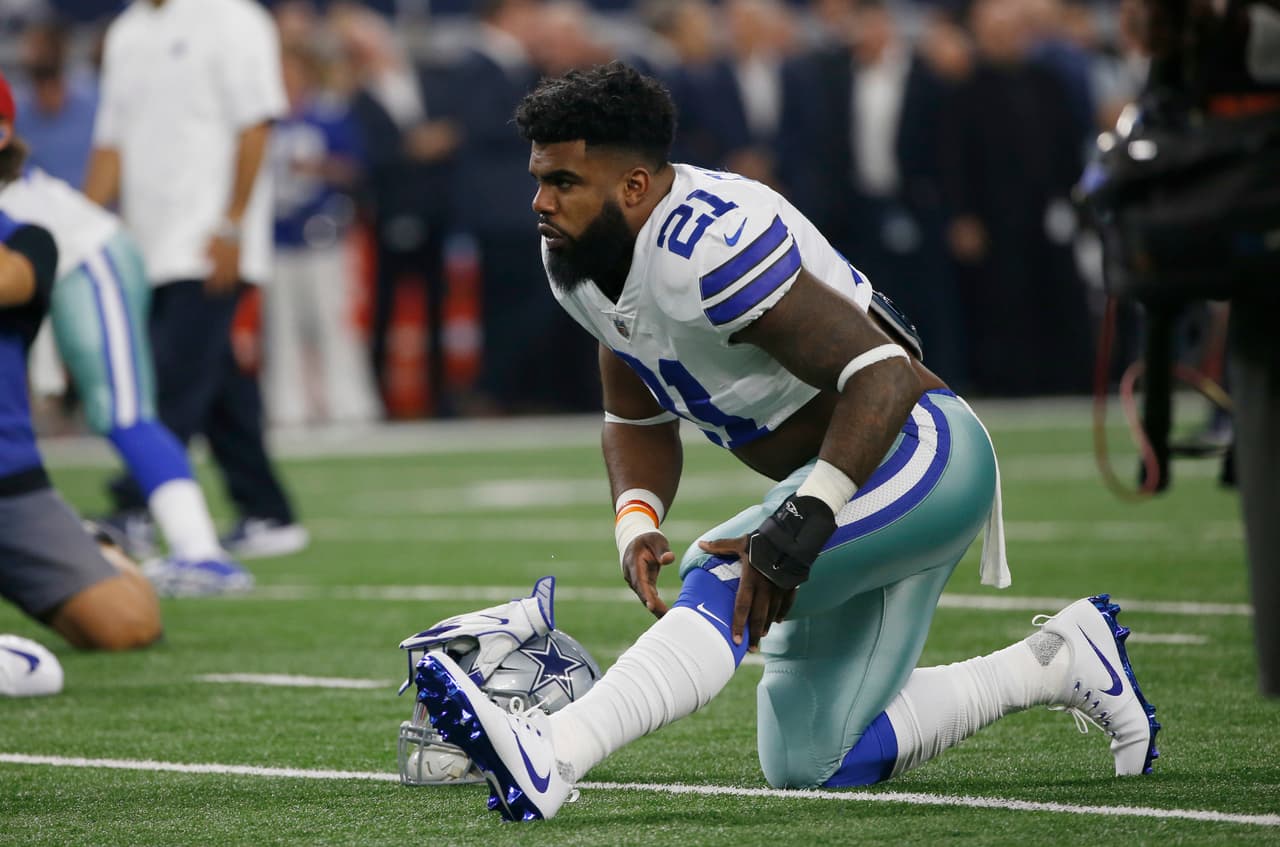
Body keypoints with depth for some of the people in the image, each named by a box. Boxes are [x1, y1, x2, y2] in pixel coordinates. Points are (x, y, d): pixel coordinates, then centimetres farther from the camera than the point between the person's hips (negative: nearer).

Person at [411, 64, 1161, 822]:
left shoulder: (708, 244, -28)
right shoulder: (582, 261, 1)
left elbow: (883, 375, -31)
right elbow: (638, 422, 12)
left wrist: (804, 521, -38)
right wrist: (637, 523, -9)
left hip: (917, 451, -10)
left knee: (730, 576, -33)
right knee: (811, 765, 13)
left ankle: (550, 759, -48)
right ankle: (1060, 663, 25)